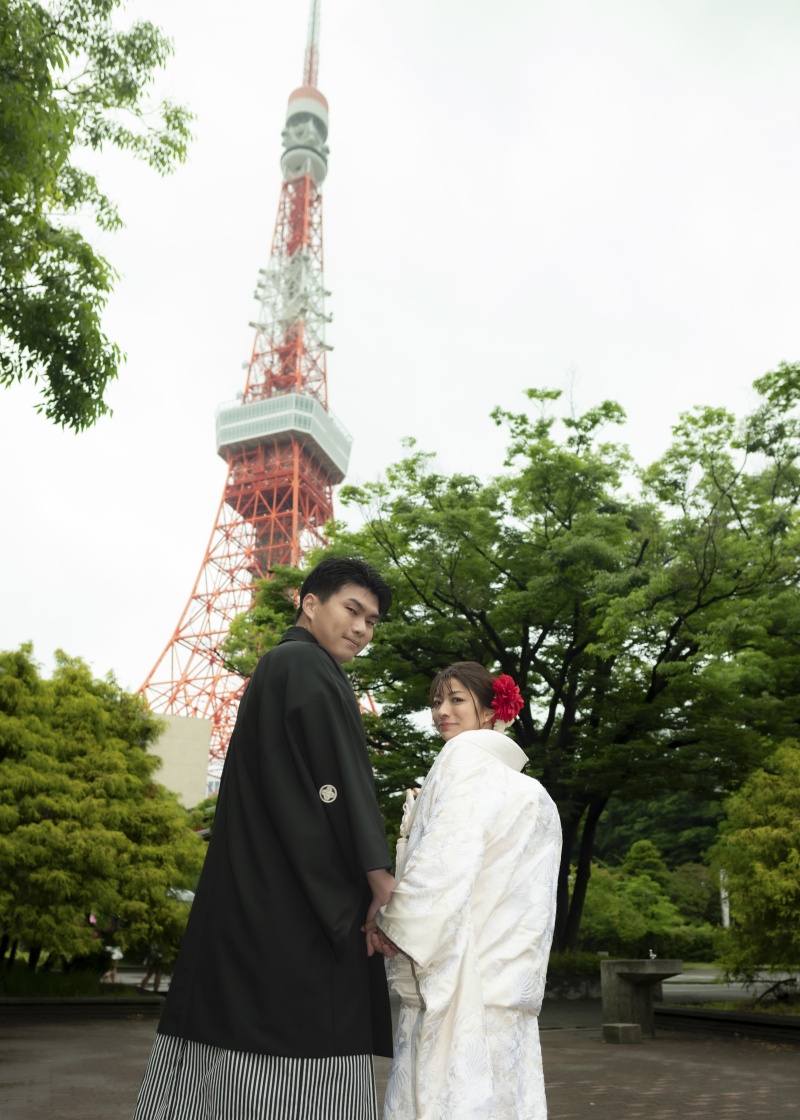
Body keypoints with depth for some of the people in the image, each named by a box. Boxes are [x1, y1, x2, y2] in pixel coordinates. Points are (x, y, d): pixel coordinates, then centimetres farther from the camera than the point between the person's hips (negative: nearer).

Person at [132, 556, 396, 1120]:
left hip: (247, 900, 10)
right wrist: (379, 874, -11)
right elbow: (343, 779, -15)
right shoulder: (306, 665, -8)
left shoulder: (275, 667, 22)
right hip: (299, 904, -10)